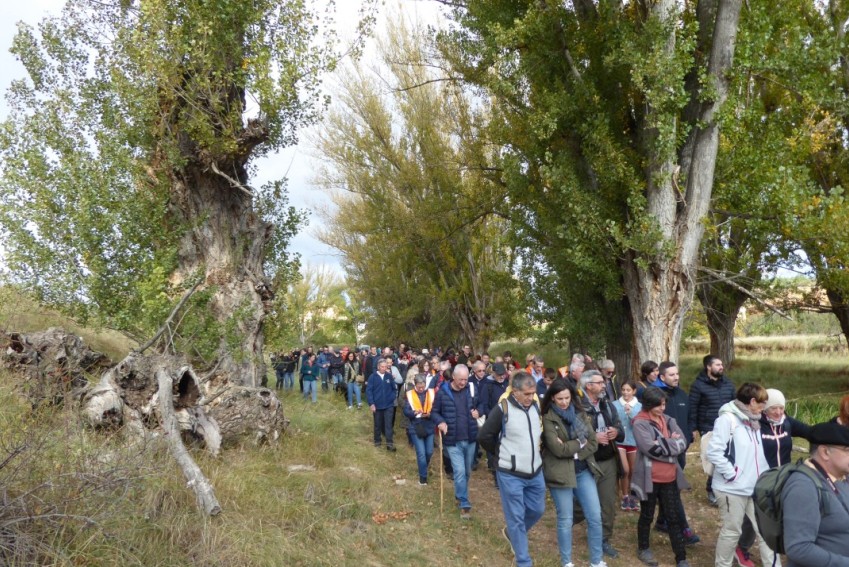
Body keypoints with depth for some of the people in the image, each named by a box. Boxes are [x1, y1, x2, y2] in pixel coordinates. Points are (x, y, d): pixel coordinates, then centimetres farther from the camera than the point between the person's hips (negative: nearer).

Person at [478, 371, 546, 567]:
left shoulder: (536, 407, 0)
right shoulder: (502, 409, -18)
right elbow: (484, 437, -12)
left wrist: (538, 444, 6)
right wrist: (503, 453, -1)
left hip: (535, 472, 6)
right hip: (511, 474, -6)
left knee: (537, 510, 17)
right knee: (516, 518, 2)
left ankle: (511, 533, 43)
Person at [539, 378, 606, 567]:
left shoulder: (580, 414, 4)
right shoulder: (547, 419, -12)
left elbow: (593, 443, 1)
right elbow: (557, 449, -20)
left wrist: (571, 450, -15)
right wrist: (580, 442, -9)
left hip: (583, 471, 5)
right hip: (560, 474, -5)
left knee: (595, 517, 7)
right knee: (565, 520, 7)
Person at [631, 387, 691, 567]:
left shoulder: (668, 420, 5)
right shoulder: (640, 424, -14)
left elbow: (682, 443, -4)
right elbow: (652, 449, -23)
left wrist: (661, 444, -17)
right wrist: (671, 443, -12)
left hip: (670, 478, 5)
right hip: (650, 478, -5)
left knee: (674, 517, 9)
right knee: (647, 516, 14)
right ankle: (643, 549, 34)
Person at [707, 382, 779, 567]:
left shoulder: (753, 422, 12)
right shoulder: (727, 419, -15)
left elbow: (757, 454, 19)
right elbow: (714, 451, -22)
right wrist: (731, 473, -18)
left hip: (755, 488, 7)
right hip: (732, 489, -7)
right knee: (731, 531, 6)